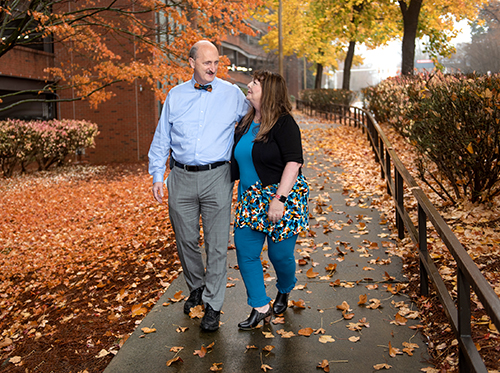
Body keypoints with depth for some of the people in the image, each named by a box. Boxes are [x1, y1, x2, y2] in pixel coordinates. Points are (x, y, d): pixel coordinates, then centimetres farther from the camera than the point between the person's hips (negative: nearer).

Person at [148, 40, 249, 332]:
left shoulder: (232, 94, 3)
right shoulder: (176, 96, 8)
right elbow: (161, 139, 12)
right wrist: (157, 176, 5)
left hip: (216, 178, -2)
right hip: (181, 177, 2)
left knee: (217, 244, -2)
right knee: (186, 239, 12)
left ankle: (213, 305, 9)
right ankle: (196, 287, 35)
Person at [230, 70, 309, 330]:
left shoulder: (283, 123, -13)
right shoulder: (245, 123, 10)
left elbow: (293, 162, -20)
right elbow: (236, 161, 19)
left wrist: (279, 198, -25)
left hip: (282, 196, -7)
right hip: (250, 198, 7)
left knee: (280, 253, 3)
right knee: (245, 253, 1)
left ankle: (284, 292, 35)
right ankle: (260, 307, 12)